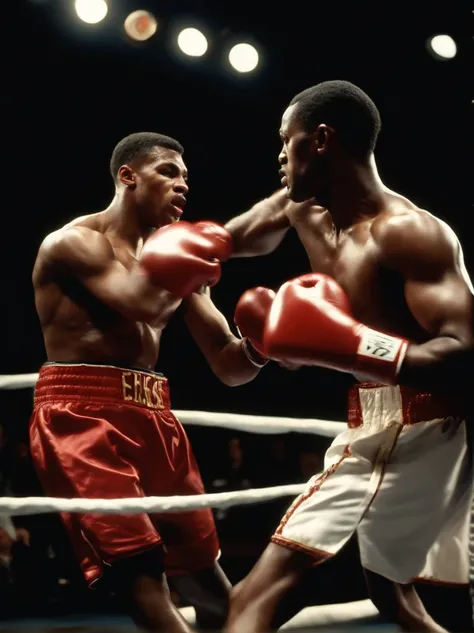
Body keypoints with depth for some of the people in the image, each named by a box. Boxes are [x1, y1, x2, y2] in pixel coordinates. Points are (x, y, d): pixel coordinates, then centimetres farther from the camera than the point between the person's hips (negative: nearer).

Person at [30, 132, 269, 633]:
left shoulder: (174, 255, 19)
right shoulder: (72, 243, -1)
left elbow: (228, 367, 17)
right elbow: (143, 304, -20)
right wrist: (192, 260, 0)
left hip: (152, 418, 7)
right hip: (80, 416, -7)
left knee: (212, 589, 10)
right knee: (143, 582, -18)